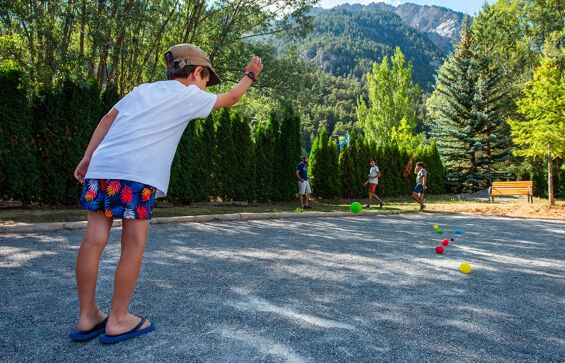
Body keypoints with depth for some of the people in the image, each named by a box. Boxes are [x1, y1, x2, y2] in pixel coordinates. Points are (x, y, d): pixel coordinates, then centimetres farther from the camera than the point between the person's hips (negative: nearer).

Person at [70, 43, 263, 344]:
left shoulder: (141, 89, 26)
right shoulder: (189, 96, 10)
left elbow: (107, 120, 17)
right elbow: (230, 99, 23)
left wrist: (87, 157, 16)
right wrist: (250, 76, 39)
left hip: (101, 165, 7)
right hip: (137, 173, -6)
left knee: (94, 239, 6)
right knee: (134, 244, 3)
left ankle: (87, 317, 17)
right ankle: (117, 320, 12)